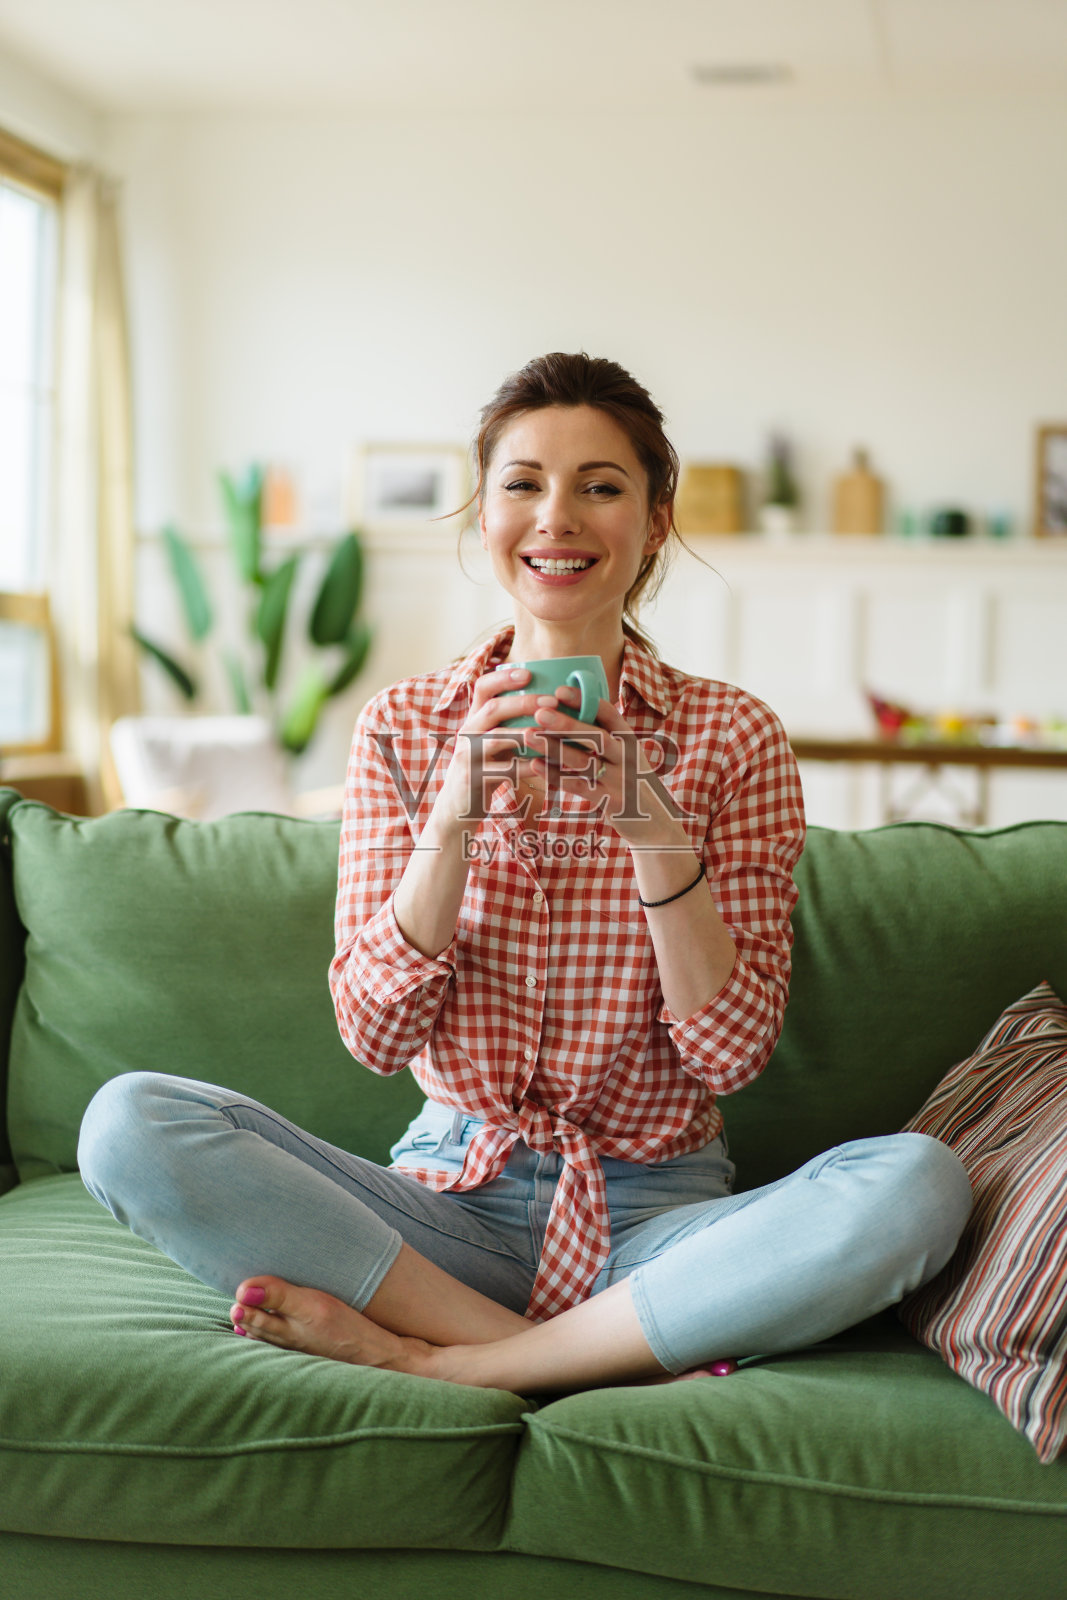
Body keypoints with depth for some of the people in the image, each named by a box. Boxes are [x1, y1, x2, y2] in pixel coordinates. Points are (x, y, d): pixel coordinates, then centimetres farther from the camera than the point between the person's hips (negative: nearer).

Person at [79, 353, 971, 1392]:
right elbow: (374, 1033, -4)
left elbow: (730, 1053, -5)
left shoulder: (732, 738, -1)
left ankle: (432, 1360, -20)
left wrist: (653, 828, -18)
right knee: (128, 1121, -22)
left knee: (917, 1184, -29)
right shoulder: (405, 726, 3)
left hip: (652, 1215, 0)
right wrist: (455, 816, -17)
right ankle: (620, 1351, -19)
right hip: (451, 1200, 1)